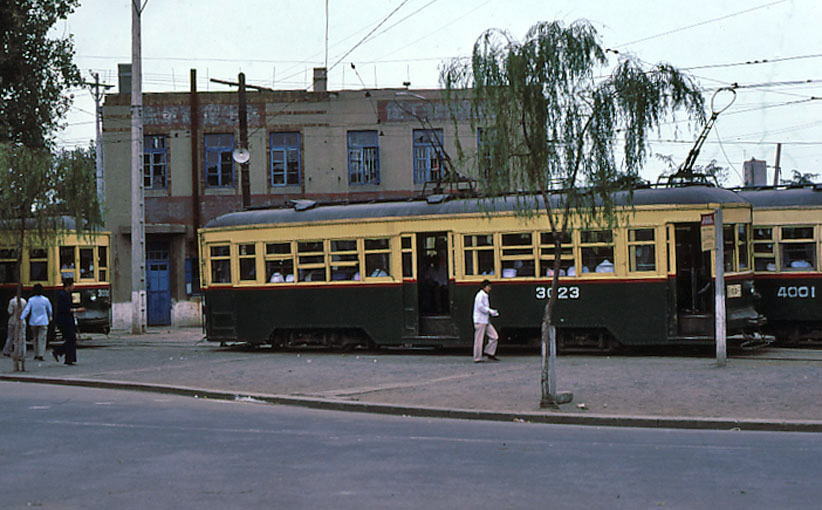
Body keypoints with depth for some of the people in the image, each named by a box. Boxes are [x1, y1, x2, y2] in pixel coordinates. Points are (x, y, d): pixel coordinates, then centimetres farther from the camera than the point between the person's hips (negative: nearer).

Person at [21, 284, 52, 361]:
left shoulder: (31, 300, -5)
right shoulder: (45, 300, -4)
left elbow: (26, 310, -12)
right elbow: (49, 310, 8)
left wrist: (21, 318, -12)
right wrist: (49, 317, 27)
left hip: (33, 322, 2)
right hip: (43, 322, -2)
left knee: (35, 338, 15)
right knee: (42, 339, -2)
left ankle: (36, 355, 19)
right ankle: (40, 355, -11)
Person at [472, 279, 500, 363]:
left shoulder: (485, 296, 18)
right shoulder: (480, 295, -11)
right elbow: (480, 307, -20)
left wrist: (492, 312, 9)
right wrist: (490, 311, -14)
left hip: (486, 321, 10)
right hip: (480, 320, -9)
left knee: (494, 336, 3)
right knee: (479, 340, -4)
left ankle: (490, 354, 11)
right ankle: (477, 358, 1)